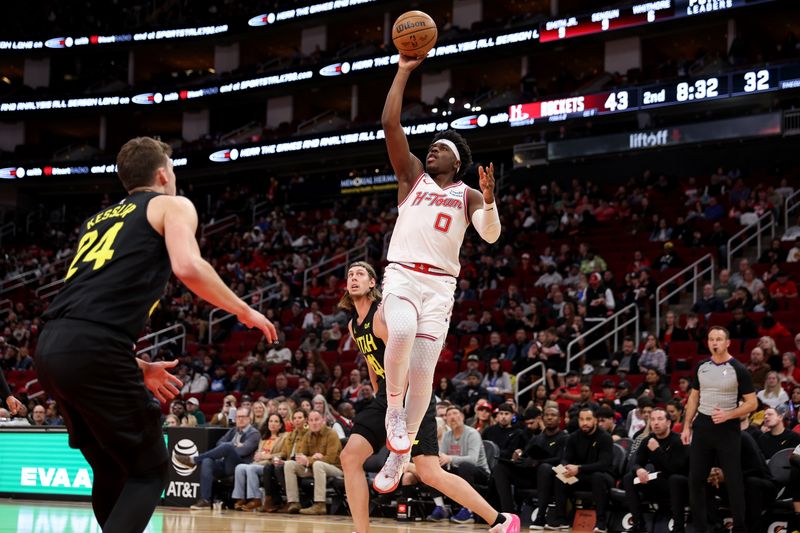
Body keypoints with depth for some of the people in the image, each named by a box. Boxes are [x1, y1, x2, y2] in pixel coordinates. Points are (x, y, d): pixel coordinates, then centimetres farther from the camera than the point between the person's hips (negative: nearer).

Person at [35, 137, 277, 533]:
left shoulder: (99, 219, 32)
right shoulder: (172, 205, 11)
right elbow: (187, 267, -10)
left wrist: (137, 367, 33)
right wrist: (245, 312, 3)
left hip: (50, 347, 7)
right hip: (94, 351, -7)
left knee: (111, 469, 22)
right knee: (149, 470, 4)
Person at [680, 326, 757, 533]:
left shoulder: (738, 370, -8)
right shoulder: (701, 367, 5)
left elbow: (752, 403, -8)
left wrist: (728, 415, -20)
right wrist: (687, 426, 8)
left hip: (727, 429, -4)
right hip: (702, 426, 5)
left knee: (734, 480, 0)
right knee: (696, 478, 5)